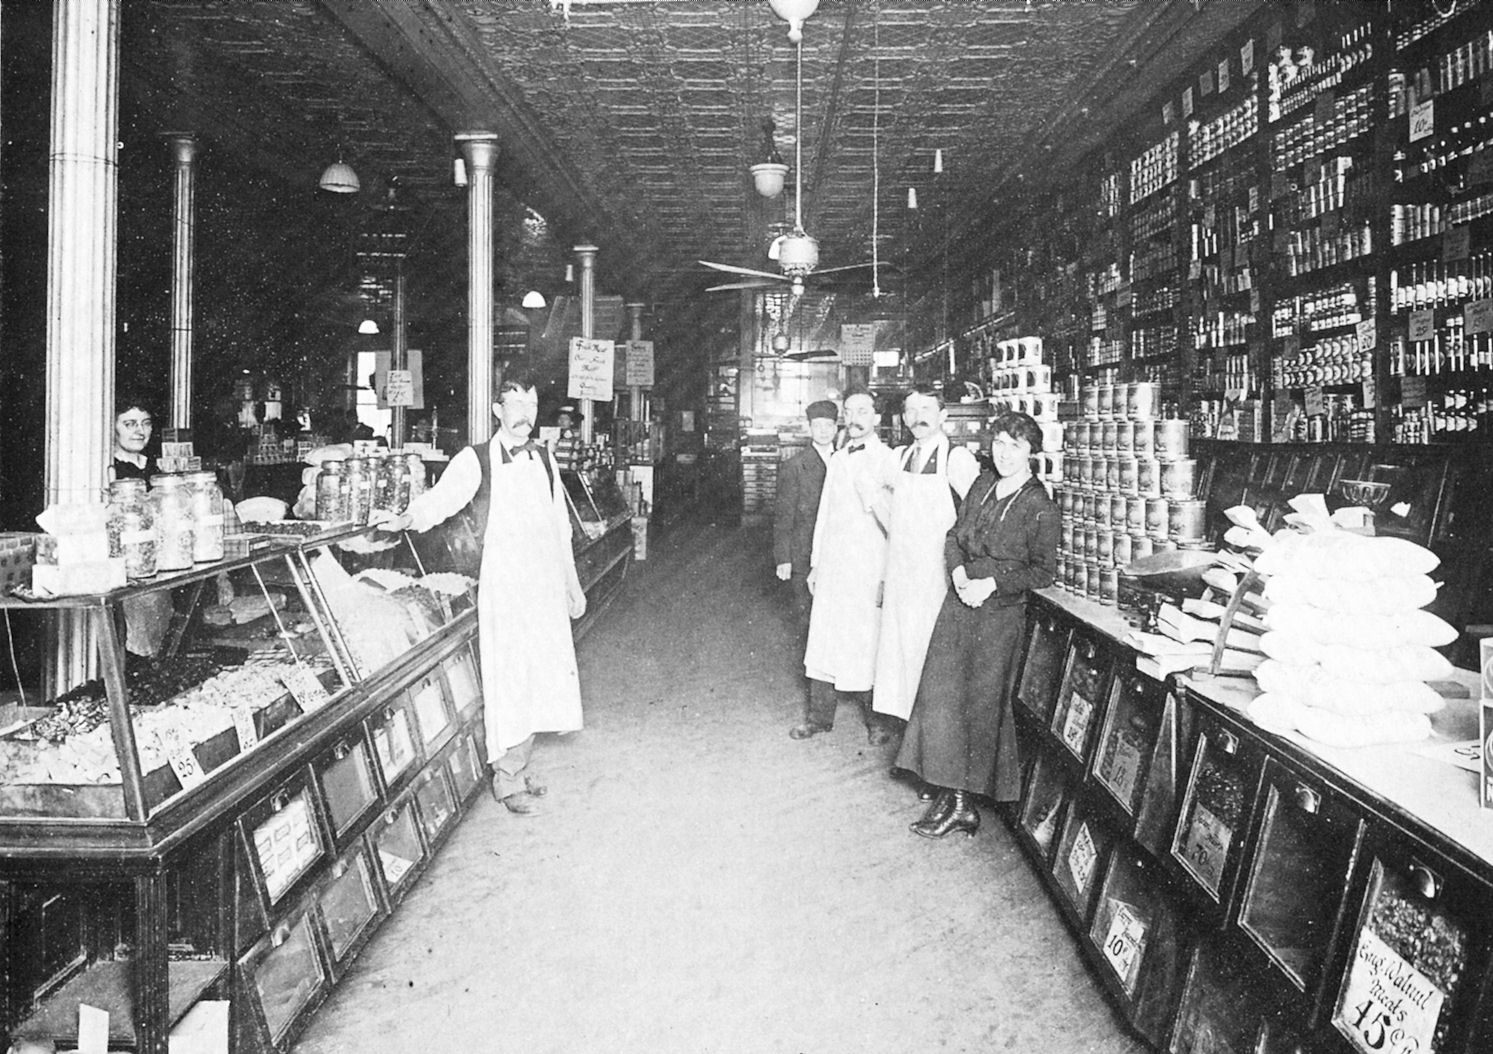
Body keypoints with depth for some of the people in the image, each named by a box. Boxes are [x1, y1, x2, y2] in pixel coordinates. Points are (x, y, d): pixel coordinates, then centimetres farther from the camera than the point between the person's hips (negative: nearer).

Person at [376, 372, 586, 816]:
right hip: (502, 585, -5)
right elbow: (441, 498, -18)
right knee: (508, 679, -5)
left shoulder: (544, 459, 12)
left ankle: (521, 766, 23)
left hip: (546, 585, 5)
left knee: (542, 676, 7)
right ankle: (507, 779, 9)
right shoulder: (476, 461, -3)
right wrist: (405, 520, -38)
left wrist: (572, 583, 20)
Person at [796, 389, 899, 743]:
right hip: (831, 565, 6)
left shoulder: (888, 461, -6)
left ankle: (877, 720, 14)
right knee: (823, 639, 8)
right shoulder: (836, 460, 14)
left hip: (868, 567, -5)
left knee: (866, 644, -1)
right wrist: (815, 563, 19)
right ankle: (819, 716, 20)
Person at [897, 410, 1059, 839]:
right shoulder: (982, 484, 7)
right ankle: (953, 796, 15)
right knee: (942, 696, 4)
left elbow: (1042, 571, -8)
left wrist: (991, 584, -15)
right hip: (960, 603, 6)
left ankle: (962, 801, 12)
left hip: (1000, 615, -6)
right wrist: (959, 572, -6)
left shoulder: (1040, 508, -10)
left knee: (980, 705, 2)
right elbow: (955, 537, 13)